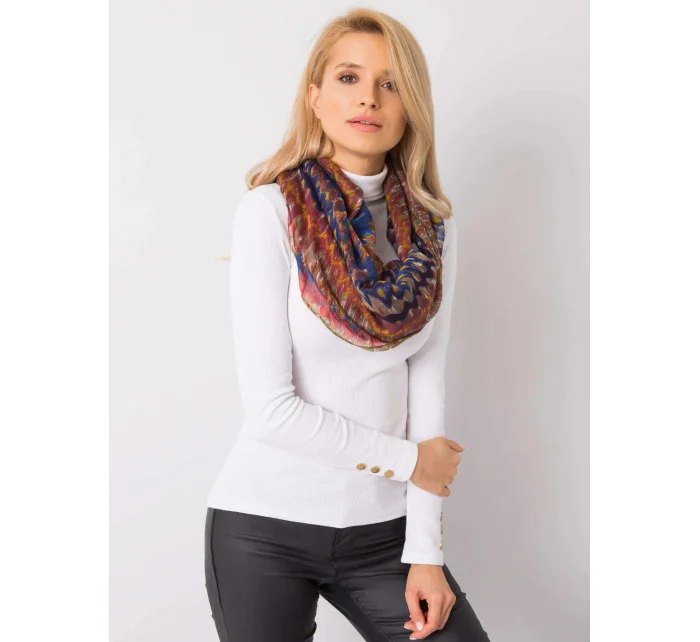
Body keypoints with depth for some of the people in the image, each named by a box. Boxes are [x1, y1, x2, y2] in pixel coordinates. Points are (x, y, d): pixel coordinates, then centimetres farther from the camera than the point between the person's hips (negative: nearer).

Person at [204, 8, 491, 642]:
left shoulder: (433, 225, 1)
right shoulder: (270, 209, -10)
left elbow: (426, 383, -1)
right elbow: (269, 405, -15)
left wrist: (424, 550, -4)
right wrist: (409, 459, -8)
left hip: (382, 529, 3)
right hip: (265, 528, -3)